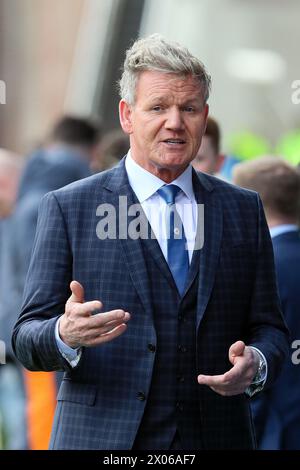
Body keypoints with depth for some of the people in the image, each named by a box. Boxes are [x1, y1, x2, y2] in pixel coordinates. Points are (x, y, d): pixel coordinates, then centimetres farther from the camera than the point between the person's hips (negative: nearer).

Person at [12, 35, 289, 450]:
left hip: (216, 436, 2)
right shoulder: (69, 208, 0)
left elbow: (268, 327, 9)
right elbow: (27, 339, -3)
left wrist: (256, 364, -13)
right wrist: (65, 336, -25)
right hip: (101, 437, -2)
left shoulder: (243, 210, 9)